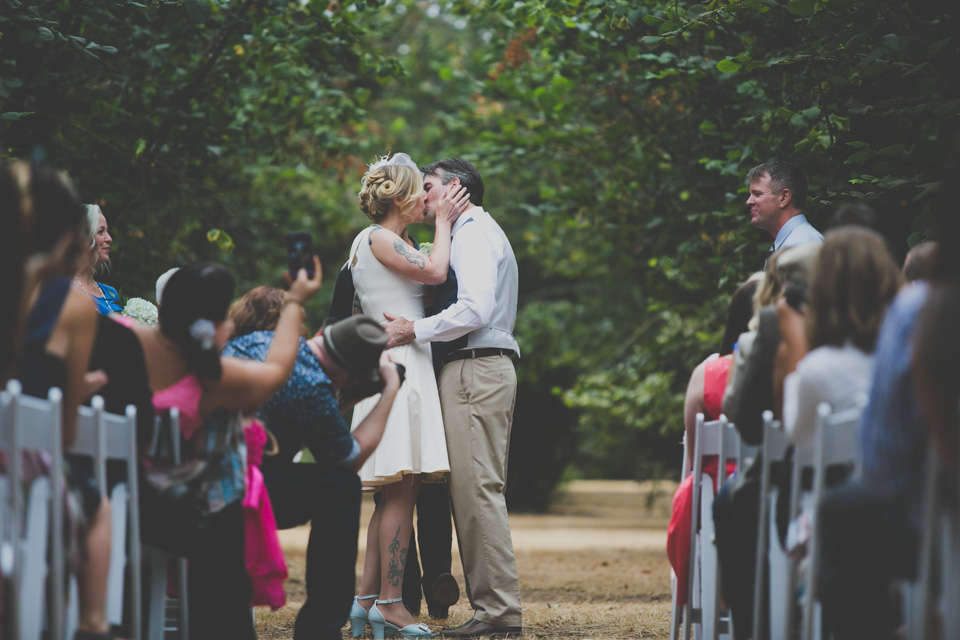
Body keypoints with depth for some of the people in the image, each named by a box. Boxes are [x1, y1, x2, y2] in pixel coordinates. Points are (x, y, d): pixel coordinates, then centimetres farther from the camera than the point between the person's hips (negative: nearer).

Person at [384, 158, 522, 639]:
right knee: (476, 491, 8)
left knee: (477, 489, -12)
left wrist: (415, 331, -15)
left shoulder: (474, 233, -6)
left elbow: (475, 309, -19)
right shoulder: (475, 234, 26)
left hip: (474, 371, -11)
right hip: (482, 370, 11)